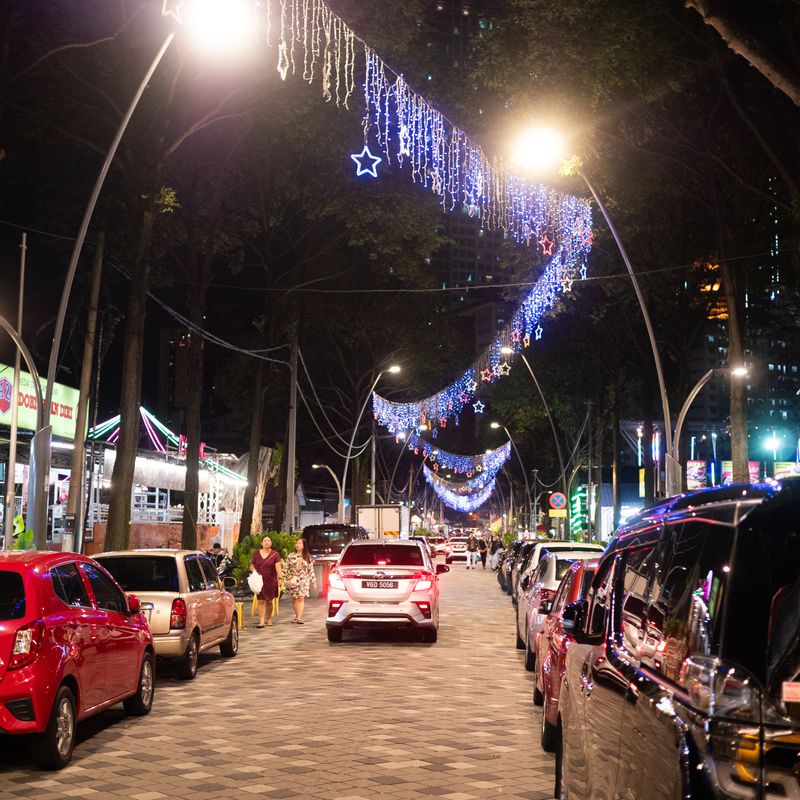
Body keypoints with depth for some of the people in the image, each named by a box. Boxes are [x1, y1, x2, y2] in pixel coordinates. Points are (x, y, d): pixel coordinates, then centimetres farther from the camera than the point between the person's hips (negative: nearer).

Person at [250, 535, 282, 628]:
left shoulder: (275, 554, -2)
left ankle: (269, 619, 25)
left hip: (271, 581, -1)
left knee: (269, 601, 10)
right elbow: (252, 565, 13)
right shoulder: (256, 553, 5)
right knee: (261, 601, -5)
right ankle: (261, 621, -9)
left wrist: (279, 578, -25)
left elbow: (278, 567, -12)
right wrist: (254, 571, -9)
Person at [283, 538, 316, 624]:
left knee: (301, 598, -11)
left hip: (304, 580, -1)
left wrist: (313, 580, 7)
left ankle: (299, 618, -18)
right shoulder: (291, 556, 6)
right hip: (293, 580, 1)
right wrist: (284, 578, -4)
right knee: (295, 598, 3)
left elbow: (311, 569, 8)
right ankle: (297, 616, 17)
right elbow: (286, 568, 5)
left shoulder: (308, 557, 6)